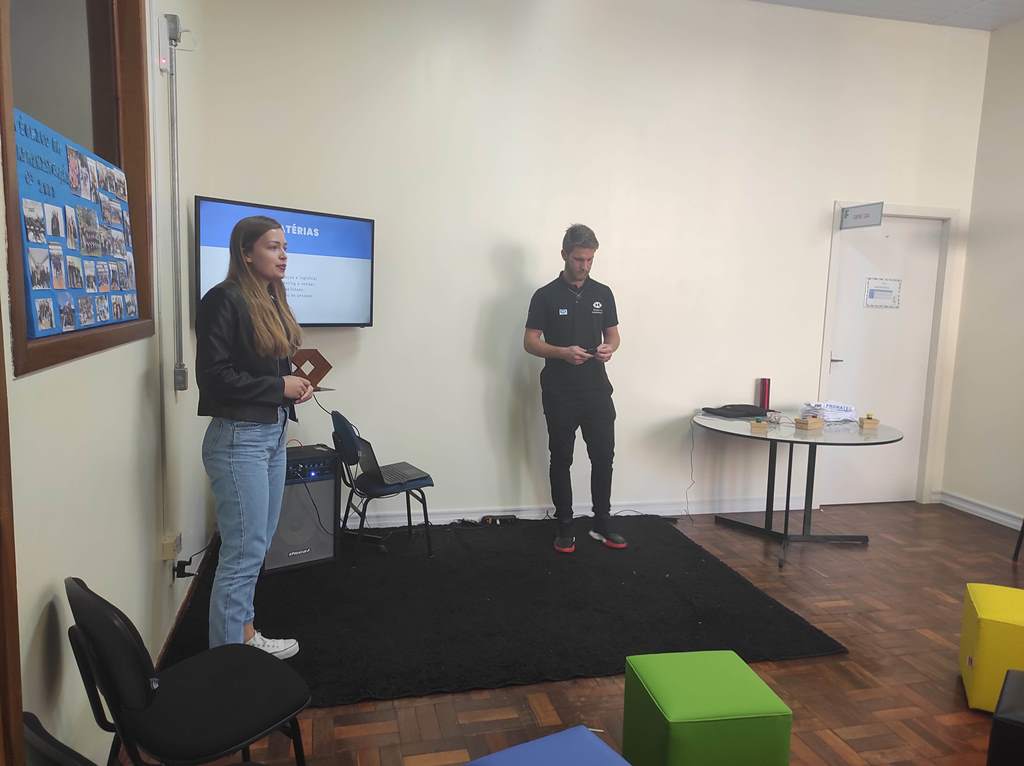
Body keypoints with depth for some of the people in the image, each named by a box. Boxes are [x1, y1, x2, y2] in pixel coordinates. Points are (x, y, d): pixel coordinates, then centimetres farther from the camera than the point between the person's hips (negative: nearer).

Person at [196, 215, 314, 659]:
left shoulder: (272, 299, 12)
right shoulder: (224, 299, -13)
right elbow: (215, 376, -18)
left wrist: (295, 385, 2)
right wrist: (280, 387, -13)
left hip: (272, 434, 9)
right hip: (238, 438, -8)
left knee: (259, 544, 16)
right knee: (244, 551, -2)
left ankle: (244, 634, 31)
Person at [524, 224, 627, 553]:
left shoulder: (603, 293, 7)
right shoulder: (546, 296, -5)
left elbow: (613, 335, 12)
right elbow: (530, 342, -5)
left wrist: (609, 348, -12)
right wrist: (563, 352, -22)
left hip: (597, 390, 4)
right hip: (560, 394, -3)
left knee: (604, 457, 6)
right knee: (561, 461, 6)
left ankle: (602, 523, 21)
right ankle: (564, 526, 18)